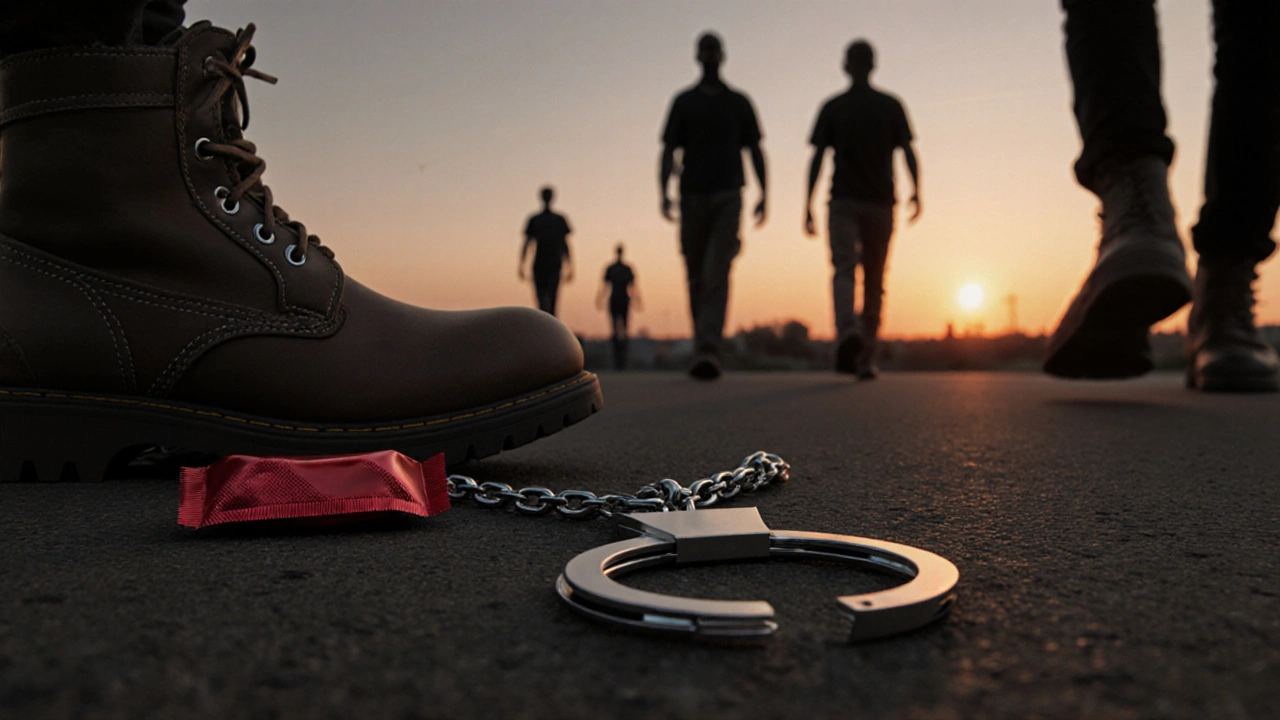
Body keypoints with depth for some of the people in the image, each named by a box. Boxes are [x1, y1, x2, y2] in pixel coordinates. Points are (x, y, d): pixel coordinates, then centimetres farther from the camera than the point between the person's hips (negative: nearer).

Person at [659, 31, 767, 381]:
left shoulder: (739, 102, 12)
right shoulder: (683, 102, 10)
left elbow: (755, 152, 11)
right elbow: (668, 152, 4)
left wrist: (764, 194, 0)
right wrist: (664, 193, -10)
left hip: (728, 197, -1)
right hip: (692, 196, 1)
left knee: (717, 274, -15)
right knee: (697, 277, 5)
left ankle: (707, 349, -24)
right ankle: (707, 347, 18)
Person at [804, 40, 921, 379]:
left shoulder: (832, 108, 5)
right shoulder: (891, 106, 7)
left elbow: (817, 158, -1)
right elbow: (908, 152, 0)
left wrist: (808, 205, 0)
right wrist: (915, 192, 6)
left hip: (843, 202, -1)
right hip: (880, 202, 1)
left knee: (844, 269, -9)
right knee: (874, 281, 7)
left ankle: (848, 331, -38)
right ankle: (866, 358, 9)